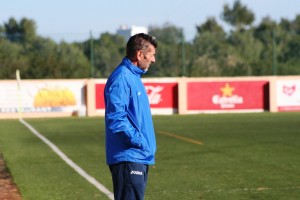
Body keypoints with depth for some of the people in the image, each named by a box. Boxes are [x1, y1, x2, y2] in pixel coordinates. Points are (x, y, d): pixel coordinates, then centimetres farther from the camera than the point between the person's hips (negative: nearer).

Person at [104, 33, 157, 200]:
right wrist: (139, 141, -18)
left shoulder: (134, 78, 17)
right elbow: (116, 118, -23)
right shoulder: (121, 78, -15)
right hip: (128, 158, -10)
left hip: (140, 158, 10)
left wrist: (147, 148, 15)